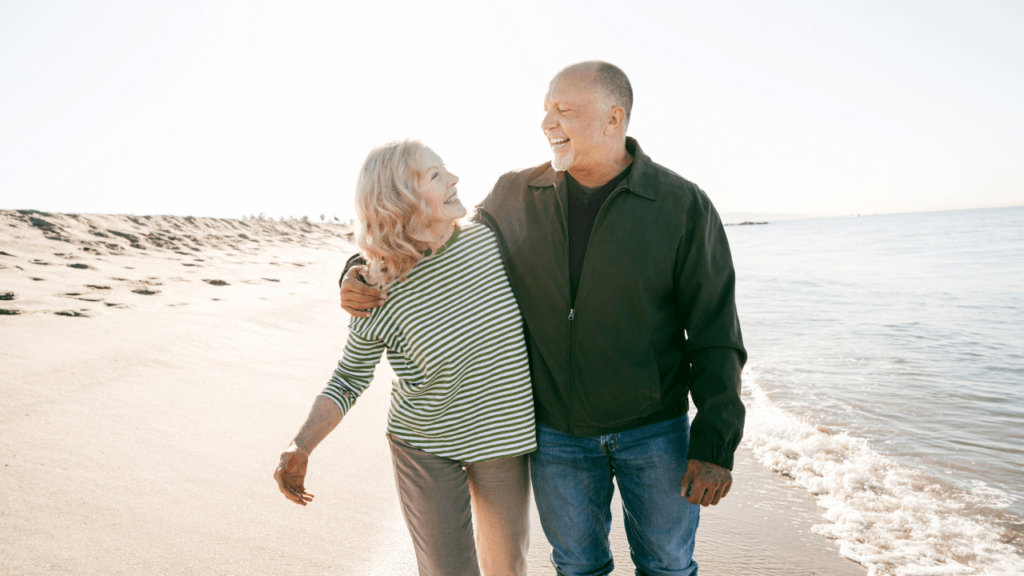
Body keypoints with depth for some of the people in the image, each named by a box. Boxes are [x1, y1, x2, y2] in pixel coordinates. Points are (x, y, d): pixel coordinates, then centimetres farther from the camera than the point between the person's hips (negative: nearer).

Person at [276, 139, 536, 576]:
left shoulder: (488, 241, -10)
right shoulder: (380, 294, -17)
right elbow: (349, 379, -5)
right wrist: (300, 450, -13)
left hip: (502, 439, 3)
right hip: (426, 449, -3)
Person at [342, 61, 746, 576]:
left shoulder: (683, 206, -12)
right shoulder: (515, 197, -4)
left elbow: (715, 334, -10)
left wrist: (715, 446, -13)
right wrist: (365, 273, -10)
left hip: (654, 431, -2)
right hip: (556, 434, 2)